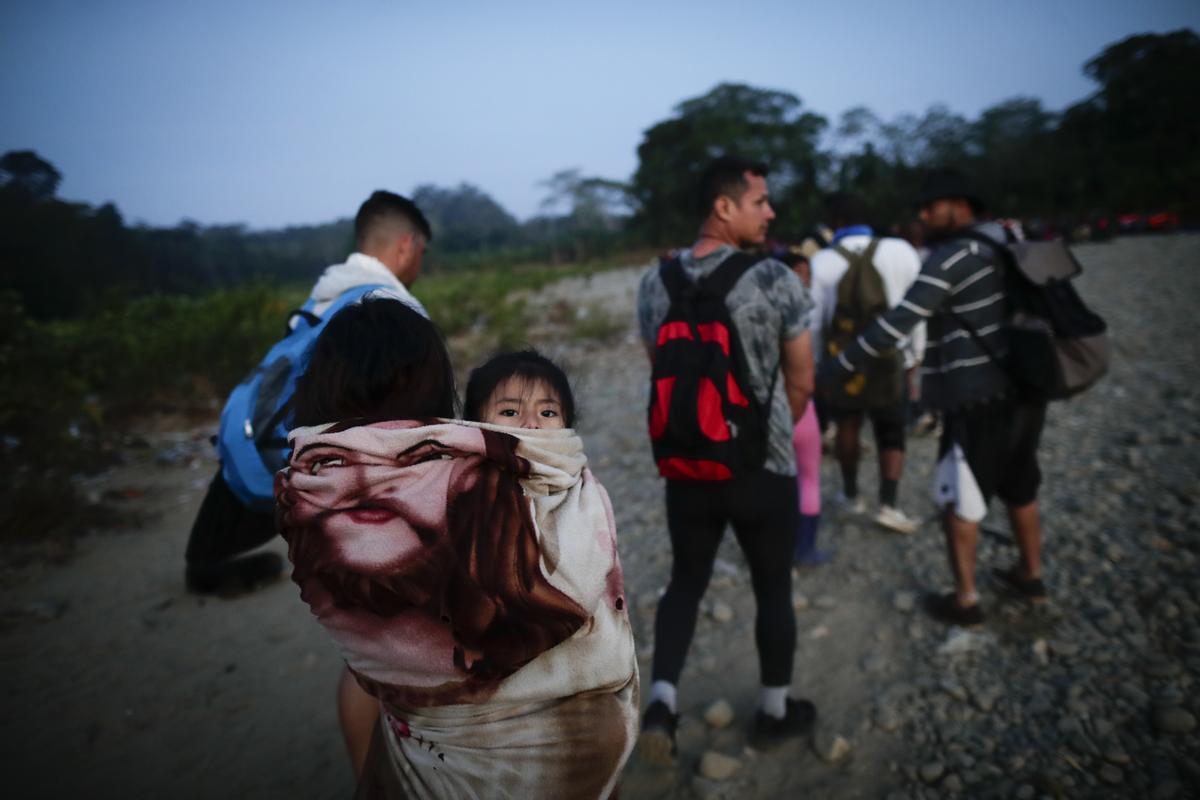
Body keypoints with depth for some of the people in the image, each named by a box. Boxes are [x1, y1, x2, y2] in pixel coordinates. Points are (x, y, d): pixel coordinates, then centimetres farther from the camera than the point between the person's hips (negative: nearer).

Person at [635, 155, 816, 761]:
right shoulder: (775, 280, -14)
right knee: (773, 591, 16)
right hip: (763, 467, -3)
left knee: (685, 582, 21)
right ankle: (774, 712, 33)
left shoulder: (654, 284, -1)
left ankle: (661, 703, 10)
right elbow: (801, 382, -5)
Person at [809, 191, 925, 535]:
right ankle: (888, 503, 3)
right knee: (891, 434, 14)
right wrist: (914, 355, 9)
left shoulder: (822, 262, -10)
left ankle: (851, 494, 32)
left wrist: (817, 364, 8)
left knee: (847, 426, 22)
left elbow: (814, 322, -5)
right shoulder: (901, 251, -9)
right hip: (890, 362, 0)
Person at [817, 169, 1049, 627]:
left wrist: (838, 367, -18)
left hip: (980, 398, -9)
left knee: (957, 498, 3)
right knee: (1019, 488, 22)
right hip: (1024, 387, 9)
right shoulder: (1006, 245, 14)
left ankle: (965, 602, 12)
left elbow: (899, 322, -21)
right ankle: (1030, 576, 38)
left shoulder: (953, 255, -14)